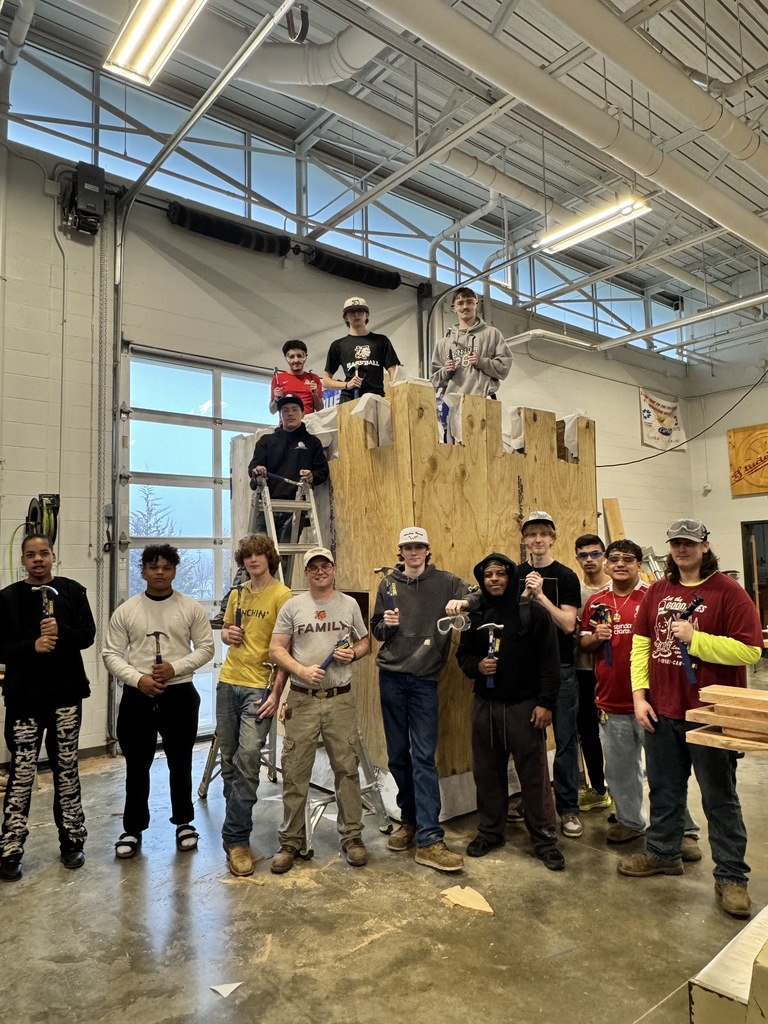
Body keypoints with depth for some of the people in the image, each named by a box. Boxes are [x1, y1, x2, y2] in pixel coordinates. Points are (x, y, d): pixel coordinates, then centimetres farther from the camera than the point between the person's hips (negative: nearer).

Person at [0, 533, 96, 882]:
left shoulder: (73, 591, 2)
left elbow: (87, 635, -1)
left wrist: (61, 632, -20)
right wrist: (32, 646, -19)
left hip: (66, 693, 1)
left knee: (66, 769, 10)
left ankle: (72, 841, 21)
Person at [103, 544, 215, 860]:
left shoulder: (191, 608, -1)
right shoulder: (126, 610, 1)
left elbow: (205, 648, -1)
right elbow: (112, 654, 0)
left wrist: (175, 668, -15)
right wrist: (138, 679, -15)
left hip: (180, 694, 0)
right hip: (137, 696, 1)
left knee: (180, 763, 13)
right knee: (136, 766, 11)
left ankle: (184, 822, 31)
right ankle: (133, 829, 28)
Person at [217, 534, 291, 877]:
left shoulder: (282, 595, -8)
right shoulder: (237, 594, 11)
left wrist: (276, 692, -16)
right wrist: (228, 634, -1)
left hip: (259, 687, -6)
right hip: (228, 682, 6)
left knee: (248, 758, -11)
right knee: (229, 757, 14)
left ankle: (236, 838, -2)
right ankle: (237, 819, 32)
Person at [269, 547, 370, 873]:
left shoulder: (349, 604, 6)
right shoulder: (292, 606, 1)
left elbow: (364, 643, 13)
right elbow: (276, 650, 0)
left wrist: (353, 654, -9)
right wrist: (302, 670, -15)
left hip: (340, 700, 1)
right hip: (302, 700, -1)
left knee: (347, 769, 7)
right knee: (295, 772, 6)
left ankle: (352, 837, 22)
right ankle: (290, 841, 21)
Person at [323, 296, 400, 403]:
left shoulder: (381, 341, 18)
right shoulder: (338, 345, 17)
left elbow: (393, 371, 11)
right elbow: (325, 381, 15)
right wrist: (346, 385, -3)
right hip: (349, 400, 0)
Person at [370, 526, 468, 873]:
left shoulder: (445, 582, 1)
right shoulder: (388, 585, 7)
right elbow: (376, 631, 12)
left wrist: (462, 603, -28)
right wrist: (386, 624, -10)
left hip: (425, 679, -2)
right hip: (391, 676, 2)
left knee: (424, 757, -5)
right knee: (397, 754, 10)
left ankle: (429, 840, -1)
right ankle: (410, 820, 28)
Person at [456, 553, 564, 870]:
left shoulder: (532, 612, -6)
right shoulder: (475, 616, 6)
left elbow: (550, 660, -7)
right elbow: (463, 654, 14)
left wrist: (545, 703, -11)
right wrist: (476, 666, -9)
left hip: (524, 705, -4)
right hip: (485, 705, 4)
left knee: (534, 774, 3)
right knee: (487, 772, 13)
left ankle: (545, 839, 18)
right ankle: (489, 830, 30)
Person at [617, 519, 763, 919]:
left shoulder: (728, 592, -10)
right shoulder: (657, 591, 6)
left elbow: (750, 650, -17)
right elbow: (640, 643, 6)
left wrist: (695, 638, -22)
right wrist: (639, 694, 0)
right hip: (661, 712, 5)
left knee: (719, 797, 9)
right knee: (663, 788, 19)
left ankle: (731, 877, 24)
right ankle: (663, 853, 37)